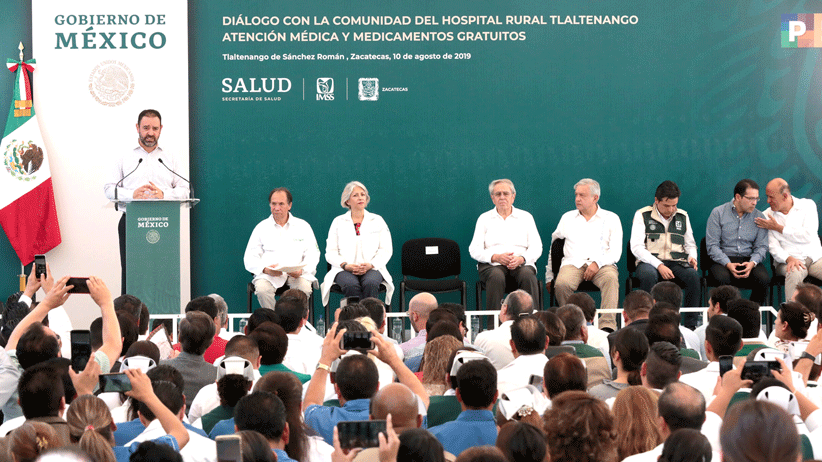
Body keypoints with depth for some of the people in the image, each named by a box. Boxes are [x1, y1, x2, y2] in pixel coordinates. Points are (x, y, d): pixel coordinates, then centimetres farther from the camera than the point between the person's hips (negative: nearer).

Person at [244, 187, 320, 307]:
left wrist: (301, 270, -13)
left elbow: (313, 255, 9)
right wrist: (265, 269, -14)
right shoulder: (261, 228, 13)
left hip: (297, 274, 0)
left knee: (304, 288, -32)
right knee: (262, 289, -33)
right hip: (268, 275, 0)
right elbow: (249, 258, 8)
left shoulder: (303, 226, 14)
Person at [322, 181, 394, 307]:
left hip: (371, 268, 0)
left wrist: (370, 265, -11)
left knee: (371, 283, -35)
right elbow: (330, 253, 8)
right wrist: (345, 265, -13)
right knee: (351, 285, -36)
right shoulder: (338, 222, 14)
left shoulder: (377, 221, 15)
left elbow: (386, 250, 8)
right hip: (345, 270, 0)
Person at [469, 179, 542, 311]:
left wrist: (521, 259, -13)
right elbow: (474, 250, 6)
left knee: (527, 275, -34)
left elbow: (536, 247, 9)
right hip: (492, 265, -1)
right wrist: (496, 257, -12)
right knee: (496, 276, -36)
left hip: (521, 264, 1)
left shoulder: (526, 217, 18)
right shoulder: (484, 219, 16)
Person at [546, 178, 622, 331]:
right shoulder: (567, 218, 22)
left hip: (602, 265, -1)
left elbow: (616, 251, 4)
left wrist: (597, 263, -14)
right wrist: (549, 276, 16)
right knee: (562, 283, -33)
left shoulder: (611, 218, 14)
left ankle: (608, 325, -45)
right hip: (573, 263, 1)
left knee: (611, 278, -37)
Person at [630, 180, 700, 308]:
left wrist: (692, 257, 0)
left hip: (676, 263, 3)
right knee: (648, 276, -39)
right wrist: (659, 265, -16)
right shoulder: (642, 215, 5)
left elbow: (690, 245, 26)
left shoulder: (683, 217, 17)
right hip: (650, 262, -3)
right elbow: (636, 247, -4)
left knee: (693, 275, -30)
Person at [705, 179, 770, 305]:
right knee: (723, 278, -35)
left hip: (749, 260, 2)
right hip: (722, 260, -2)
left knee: (763, 279, -28)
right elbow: (712, 245, -4)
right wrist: (728, 264, -19)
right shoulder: (718, 213, 2)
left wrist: (752, 263, -17)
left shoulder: (759, 217, 10)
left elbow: (762, 246, 5)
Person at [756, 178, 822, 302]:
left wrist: (778, 228, -6)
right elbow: (773, 246, -2)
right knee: (794, 273, -36)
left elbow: (808, 236, -8)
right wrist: (789, 259, -22)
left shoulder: (807, 205, 6)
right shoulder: (767, 215, 8)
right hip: (787, 260, -1)